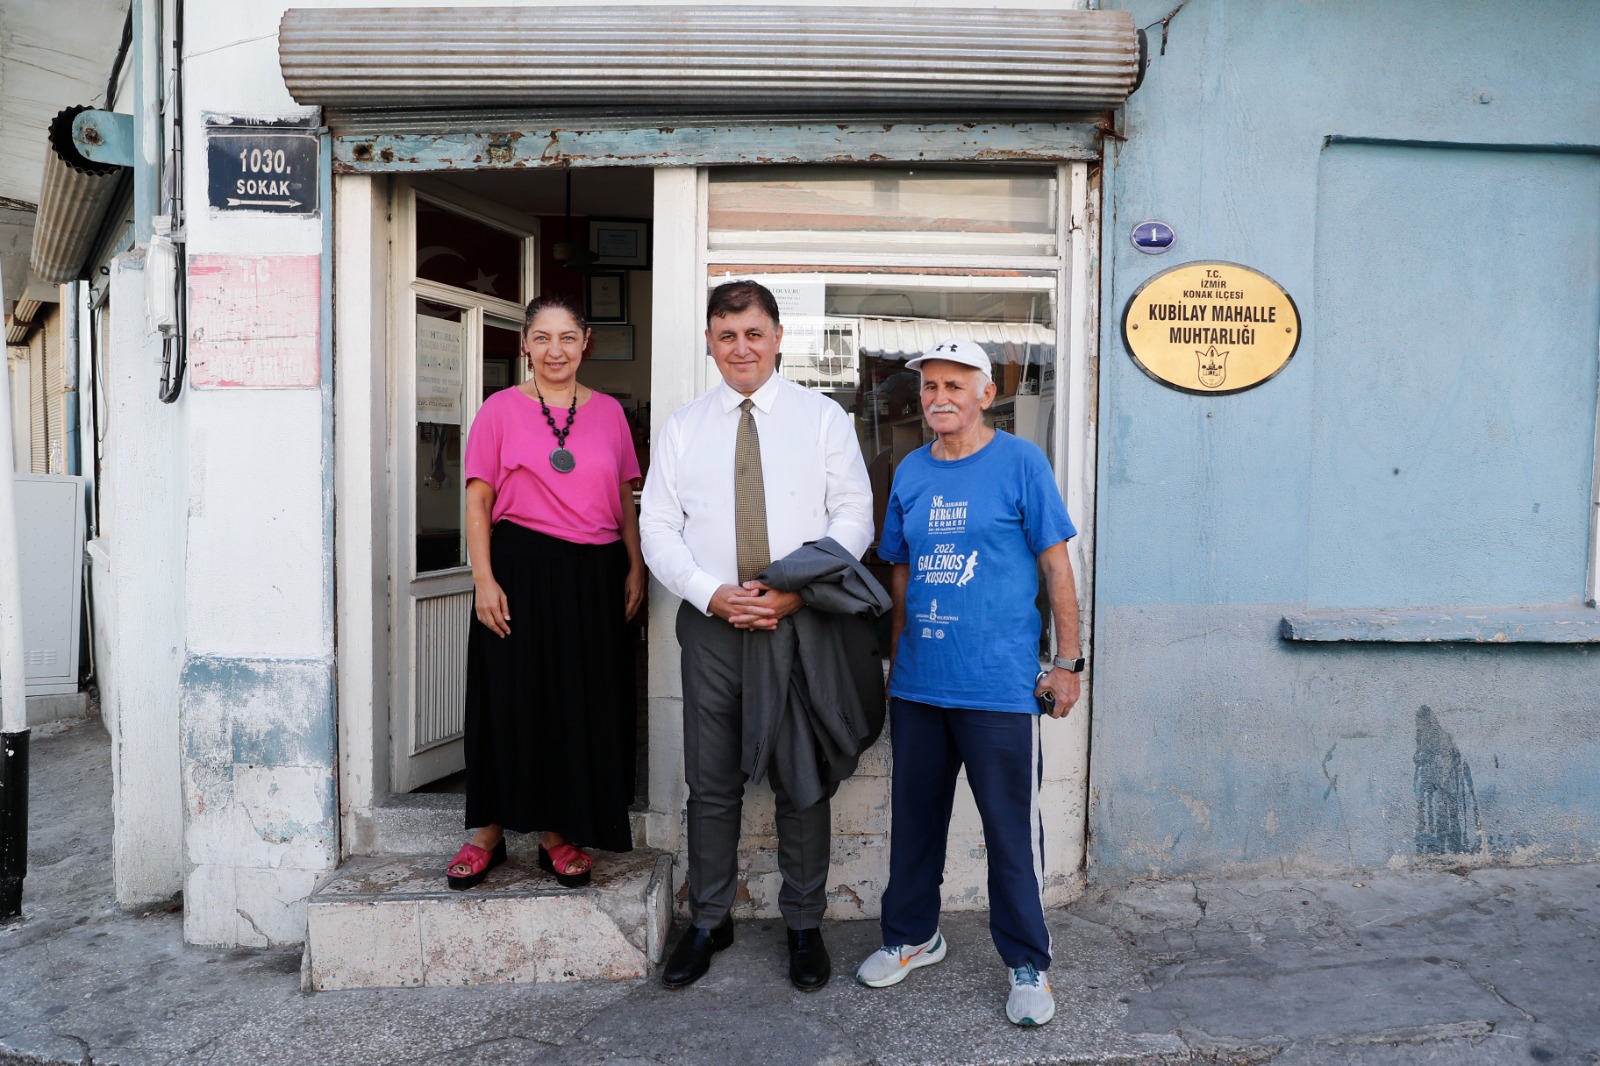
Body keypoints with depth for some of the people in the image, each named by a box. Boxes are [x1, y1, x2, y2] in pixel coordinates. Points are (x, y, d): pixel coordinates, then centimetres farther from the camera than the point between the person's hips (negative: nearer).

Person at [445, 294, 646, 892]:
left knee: (583, 703, 7)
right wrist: (484, 580, -10)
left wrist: (635, 569, 5)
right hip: (521, 570, -2)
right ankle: (490, 834, 20)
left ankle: (560, 835, 22)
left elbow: (625, 499, 13)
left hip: (594, 576, 3)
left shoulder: (608, 412, 10)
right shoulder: (501, 410, 2)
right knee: (510, 700, 4)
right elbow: (478, 502, -1)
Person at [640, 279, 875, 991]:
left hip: (800, 621, -1)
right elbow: (658, 528, 4)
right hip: (710, 622, 2)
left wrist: (795, 591, -15)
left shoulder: (823, 418, 5)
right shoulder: (682, 428, 10)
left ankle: (804, 925, 24)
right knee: (711, 783, 10)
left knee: (801, 780, 7)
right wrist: (712, 594, -12)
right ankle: (708, 921, 28)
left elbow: (853, 514, -1)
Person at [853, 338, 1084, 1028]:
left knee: (1011, 830, 5)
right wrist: (895, 660, 14)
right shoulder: (910, 471, 9)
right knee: (914, 816, 16)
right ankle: (912, 936, 36)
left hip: (999, 685, -5)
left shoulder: (1020, 463, -5)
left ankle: (1027, 964, 23)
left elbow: (1056, 565, -3)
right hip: (918, 682, 5)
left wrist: (1068, 662, -5)